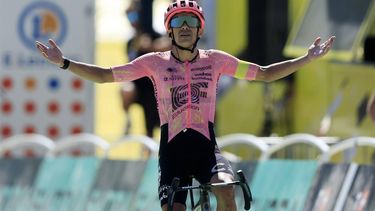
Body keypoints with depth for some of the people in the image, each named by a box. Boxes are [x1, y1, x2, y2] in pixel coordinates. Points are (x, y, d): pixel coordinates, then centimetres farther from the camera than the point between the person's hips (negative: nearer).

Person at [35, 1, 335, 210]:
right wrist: (64, 63, -3)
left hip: (206, 146, 0)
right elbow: (104, 75, 6)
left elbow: (265, 74, 11)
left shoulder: (215, 60, 5)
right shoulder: (155, 62, 3)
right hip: (173, 149, 0)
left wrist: (307, 59, 4)